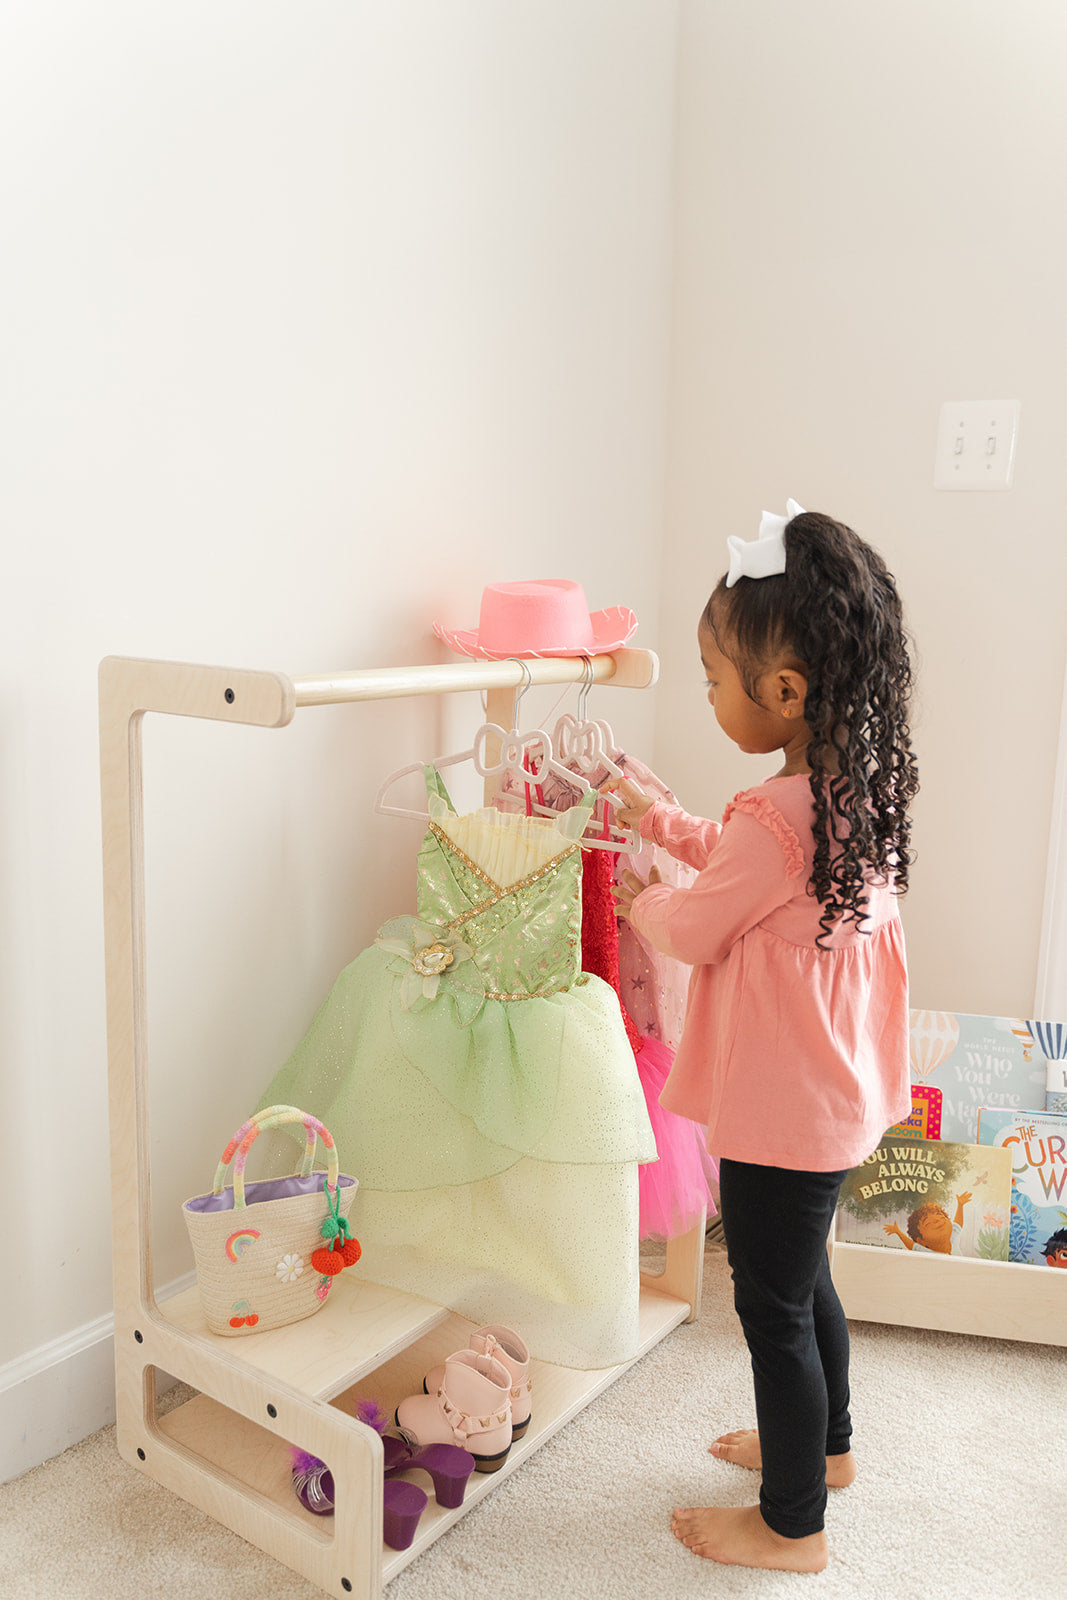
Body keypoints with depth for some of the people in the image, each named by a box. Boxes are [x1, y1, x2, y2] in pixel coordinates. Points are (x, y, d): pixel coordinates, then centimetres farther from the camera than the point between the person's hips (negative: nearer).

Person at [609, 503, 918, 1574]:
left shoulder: (776, 816, -30)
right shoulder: (864, 783, -1)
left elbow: (692, 931, -14)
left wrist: (639, 896, 6)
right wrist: (654, 817, 16)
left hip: (781, 1114, -9)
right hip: (839, 1093, 9)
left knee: (773, 1305, 10)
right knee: (802, 1279, 27)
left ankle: (792, 1525, 31)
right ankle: (825, 1442, 49)